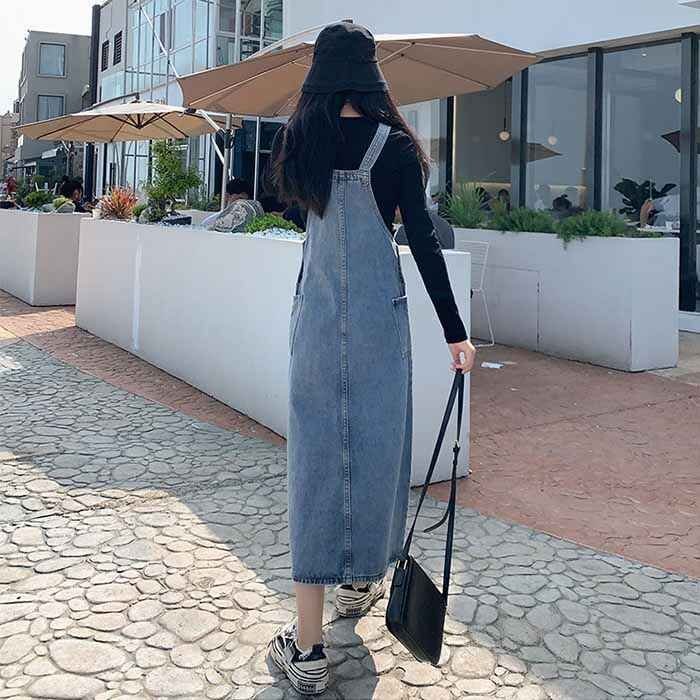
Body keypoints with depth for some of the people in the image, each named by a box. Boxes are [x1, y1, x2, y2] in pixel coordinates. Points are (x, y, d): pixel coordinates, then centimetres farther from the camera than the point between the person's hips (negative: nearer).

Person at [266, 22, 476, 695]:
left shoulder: (298, 142, 4)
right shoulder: (393, 146, -6)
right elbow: (423, 244, -8)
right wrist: (455, 332, -4)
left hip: (314, 312, 3)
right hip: (376, 315, -2)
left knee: (315, 456, 3)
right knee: (374, 447, 14)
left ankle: (308, 646, 3)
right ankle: (360, 581, 36)